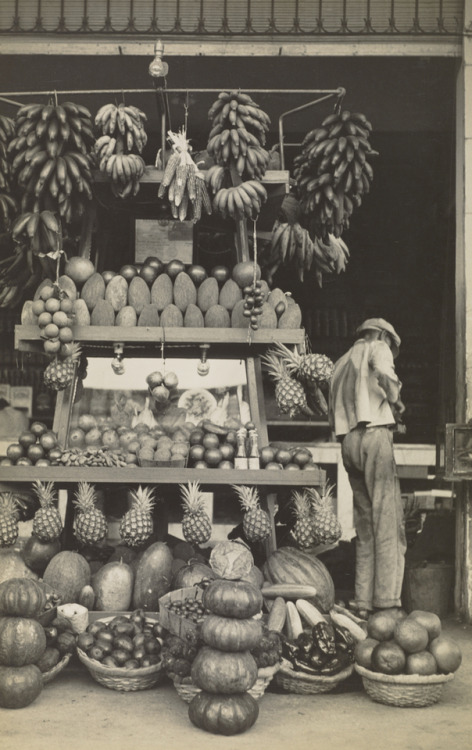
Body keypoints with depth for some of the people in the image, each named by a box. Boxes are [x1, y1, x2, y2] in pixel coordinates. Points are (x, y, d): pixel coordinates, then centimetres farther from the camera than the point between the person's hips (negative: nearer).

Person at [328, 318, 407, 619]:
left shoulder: (342, 361, 27)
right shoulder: (377, 348, 6)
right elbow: (385, 374, -18)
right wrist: (395, 402, -3)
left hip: (348, 441, 7)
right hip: (374, 435, -7)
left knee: (365, 525, 10)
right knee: (388, 520, -8)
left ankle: (364, 603, 7)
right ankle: (387, 602, -13)